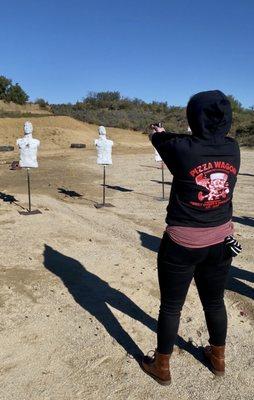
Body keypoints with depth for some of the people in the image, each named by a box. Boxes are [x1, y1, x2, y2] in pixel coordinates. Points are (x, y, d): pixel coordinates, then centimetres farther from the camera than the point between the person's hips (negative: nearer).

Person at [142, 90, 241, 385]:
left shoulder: (183, 148, -18)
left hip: (182, 244, -5)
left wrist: (157, 132, 29)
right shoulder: (233, 148, -5)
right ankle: (218, 358, 45)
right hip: (220, 242, 5)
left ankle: (161, 367, 31)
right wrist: (167, 134, 28)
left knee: (170, 306, 13)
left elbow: (160, 140, 4)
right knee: (214, 302, 23)